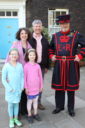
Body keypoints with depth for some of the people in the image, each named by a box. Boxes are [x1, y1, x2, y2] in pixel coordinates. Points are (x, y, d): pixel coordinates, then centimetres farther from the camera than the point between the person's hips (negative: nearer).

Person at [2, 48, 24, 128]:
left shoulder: (20, 65, -2)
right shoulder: (6, 66, -11)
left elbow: (22, 77, 3)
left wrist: (22, 87, -4)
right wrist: (9, 88, -13)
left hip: (18, 89, 2)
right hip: (10, 90, -2)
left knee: (16, 103, 15)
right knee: (10, 104, 10)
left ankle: (16, 119, 31)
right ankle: (11, 120, 27)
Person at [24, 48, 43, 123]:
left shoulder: (37, 66, -2)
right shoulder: (26, 66, -9)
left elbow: (40, 76, 5)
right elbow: (24, 77, -7)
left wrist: (41, 86, 7)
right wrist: (26, 88, -7)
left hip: (37, 87, 3)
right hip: (30, 88, -3)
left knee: (35, 100, 15)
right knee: (29, 101, 9)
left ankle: (35, 114, 30)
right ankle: (29, 115, 23)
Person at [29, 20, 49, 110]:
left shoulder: (44, 40, 8)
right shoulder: (29, 39, -3)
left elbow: (47, 54, 10)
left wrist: (47, 66, 7)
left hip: (41, 65, 3)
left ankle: (38, 102, 24)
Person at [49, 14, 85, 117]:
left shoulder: (76, 35, -1)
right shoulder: (55, 36, 7)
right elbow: (51, 47, 21)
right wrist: (51, 56, 6)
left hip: (72, 65, -2)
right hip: (59, 65, 2)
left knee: (71, 87, 8)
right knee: (59, 86, 10)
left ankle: (71, 108, 24)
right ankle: (59, 106, 28)